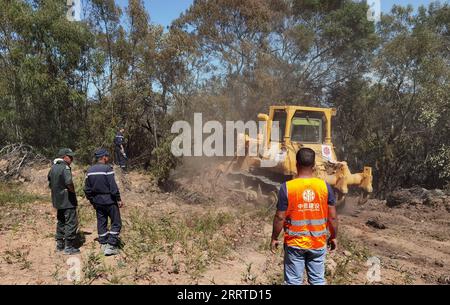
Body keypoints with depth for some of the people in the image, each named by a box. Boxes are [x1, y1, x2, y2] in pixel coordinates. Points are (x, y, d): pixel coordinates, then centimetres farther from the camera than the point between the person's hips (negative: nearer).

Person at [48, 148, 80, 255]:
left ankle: (59, 244, 27)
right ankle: (68, 247, 2)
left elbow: (50, 183, 19)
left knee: (61, 222, 19)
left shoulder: (53, 167, 11)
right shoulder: (65, 167, -18)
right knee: (71, 223, -2)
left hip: (58, 200, 9)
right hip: (67, 200, -9)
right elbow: (69, 182, -33)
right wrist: (73, 190, -16)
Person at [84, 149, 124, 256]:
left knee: (101, 223, 15)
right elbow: (113, 186, -19)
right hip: (109, 200, -7)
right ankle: (110, 246, -2)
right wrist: (119, 199, -12)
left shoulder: (90, 170, 7)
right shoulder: (107, 168, -14)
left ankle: (103, 244, 22)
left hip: (97, 201, 7)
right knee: (116, 223, 2)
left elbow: (87, 189, 11)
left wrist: (92, 200, 20)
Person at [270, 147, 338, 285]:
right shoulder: (325, 186, -8)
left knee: (293, 281, 11)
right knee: (318, 280, 17)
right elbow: (332, 217, -4)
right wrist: (333, 237, 12)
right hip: (318, 243, 2)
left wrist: (274, 238, 3)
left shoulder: (287, 187, -14)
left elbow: (280, 218, -11)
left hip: (294, 243, -2)